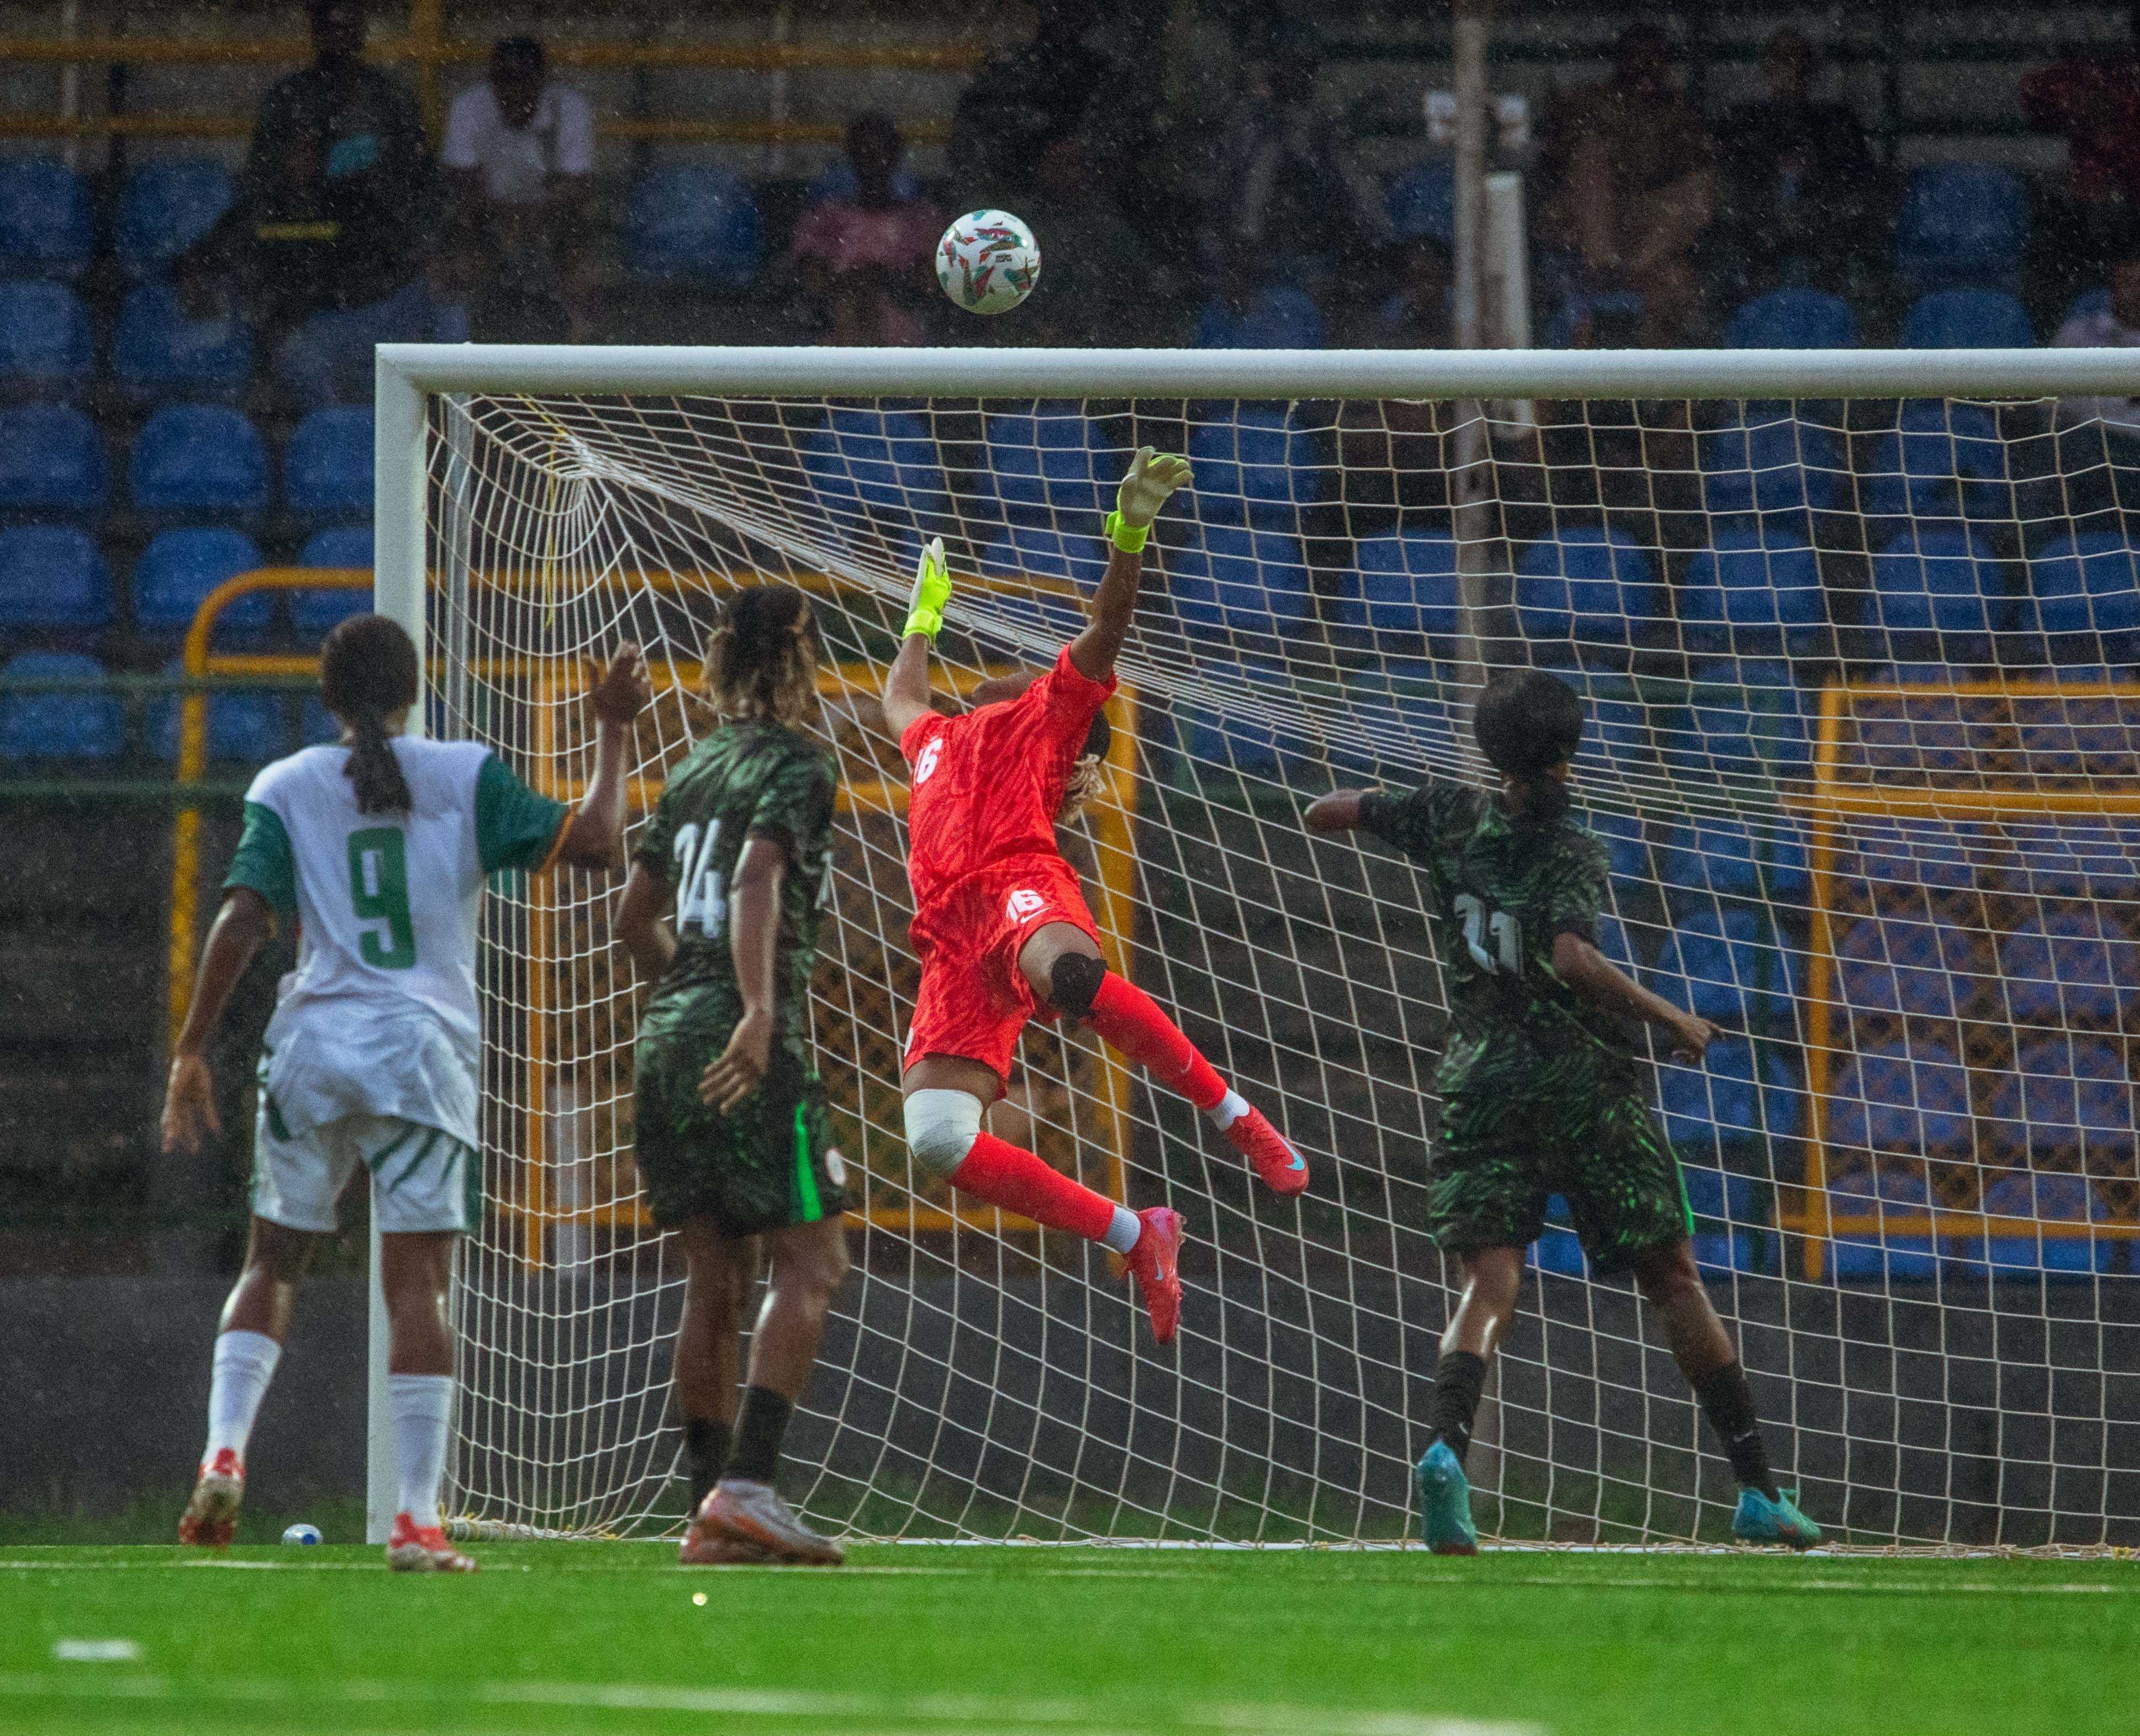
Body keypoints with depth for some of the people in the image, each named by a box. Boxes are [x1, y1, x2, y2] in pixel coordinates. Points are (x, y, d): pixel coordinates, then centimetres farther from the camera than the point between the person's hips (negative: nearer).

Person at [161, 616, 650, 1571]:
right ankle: (418, 1519, -9)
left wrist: (191, 1053, -1)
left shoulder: (286, 788, 6)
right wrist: (612, 731, 13)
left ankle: (224, 1455, -3)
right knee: (417, 1281, -2)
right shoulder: (466, 777, 3)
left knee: (272, 1264, 16)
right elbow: (594, 842, -1)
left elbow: (241, 920, -3)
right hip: (421, 1047, -1)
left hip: (311, 1044, 1)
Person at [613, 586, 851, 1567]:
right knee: (810, 1260, -6)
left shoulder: (694, 773, 18)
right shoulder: (794, 767, -4)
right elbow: (756, 879, -20)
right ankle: (747, 1484, -19)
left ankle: (709, 1507, 7)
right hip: (747, 1046, -7)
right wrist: (758, 1011, -30)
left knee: (714, 1275, 9)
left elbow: (636, 918, 24)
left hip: (670, 1037, 7)